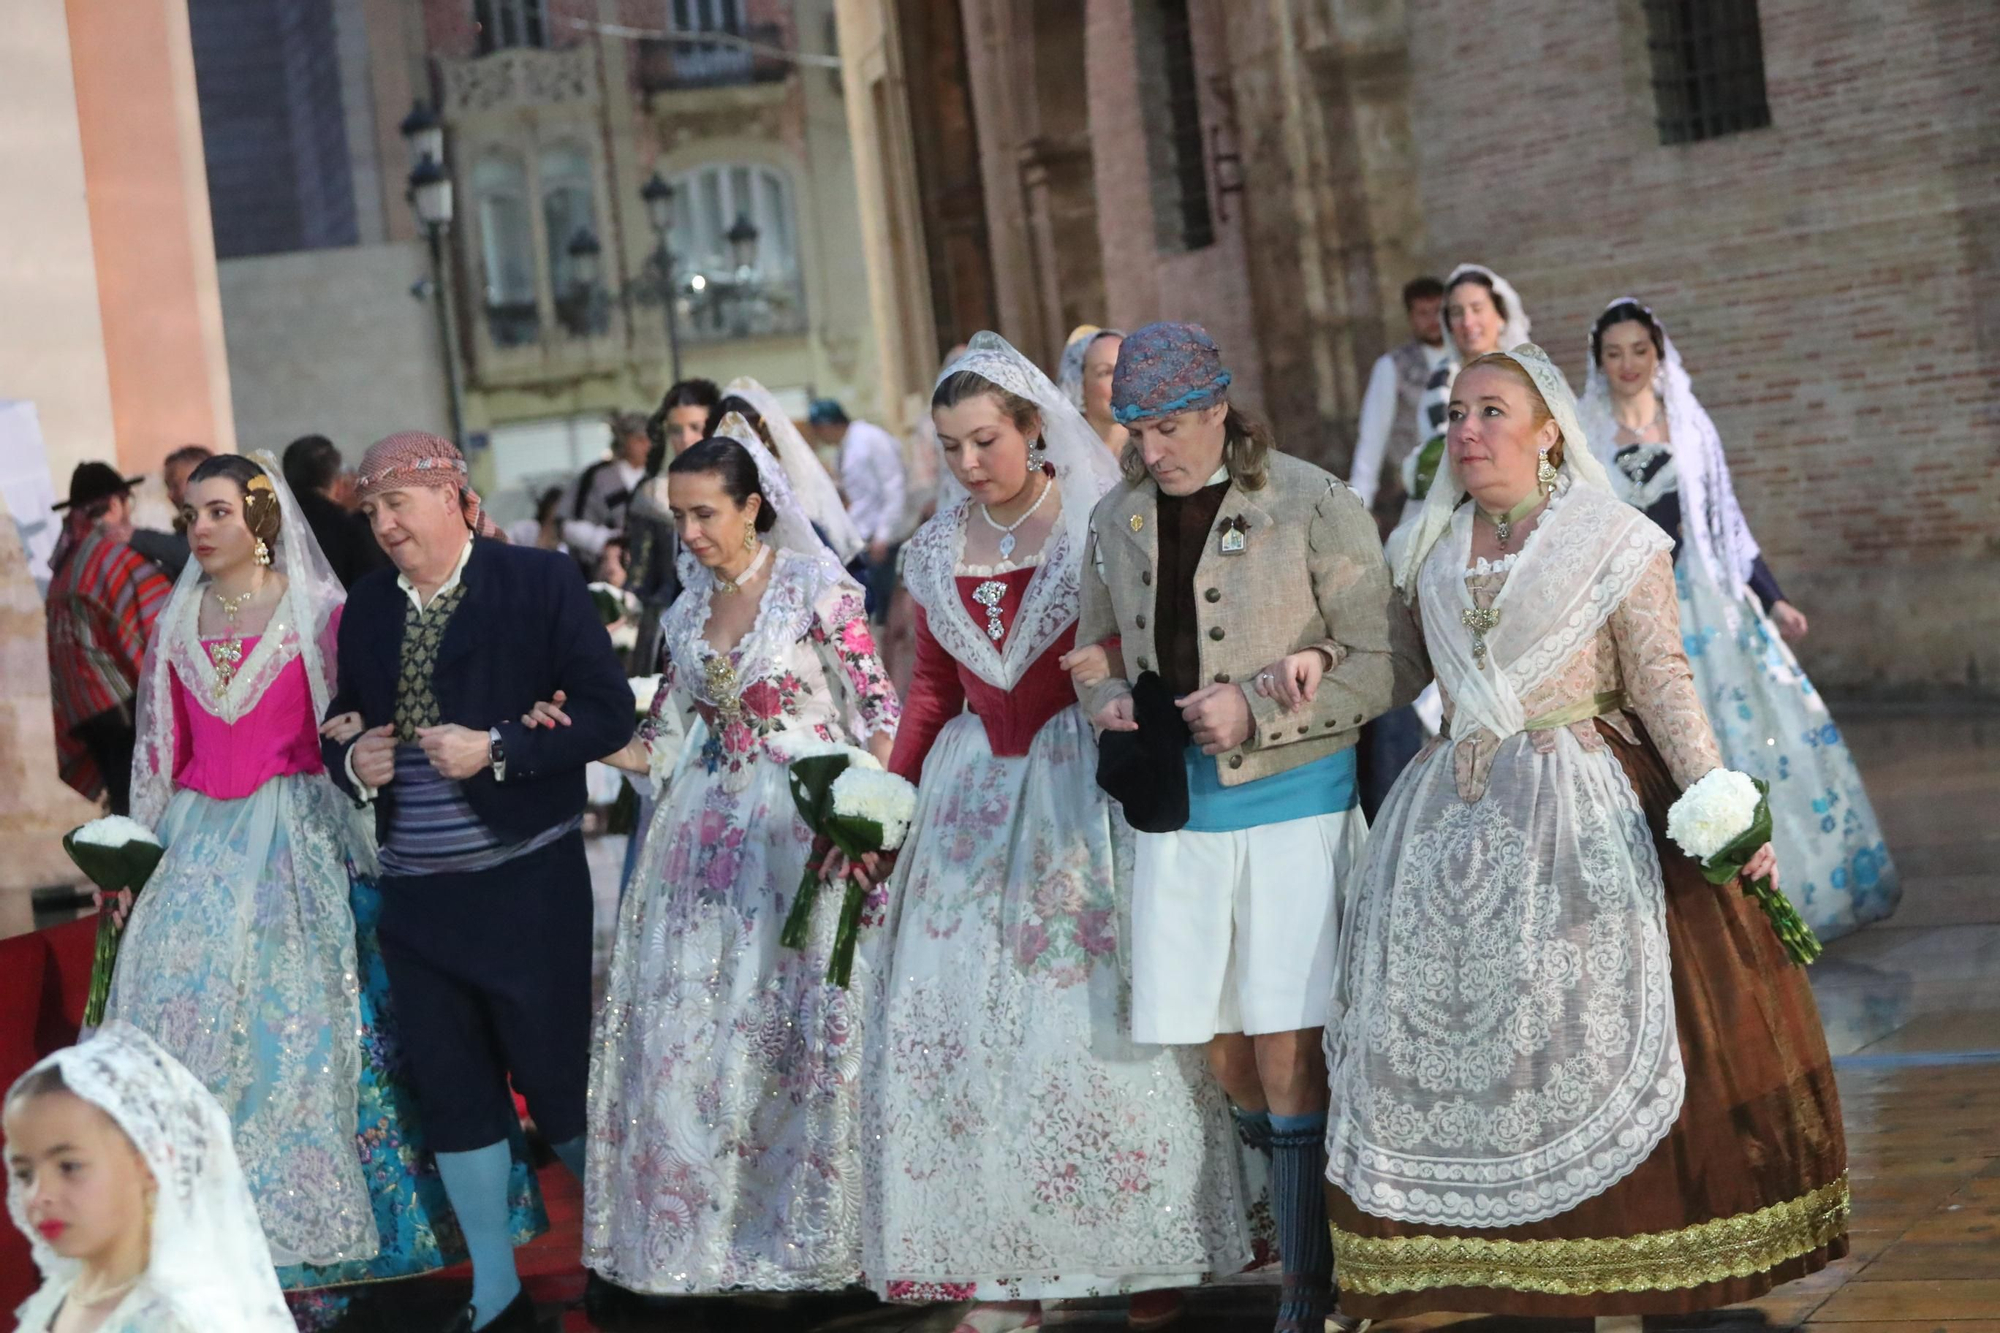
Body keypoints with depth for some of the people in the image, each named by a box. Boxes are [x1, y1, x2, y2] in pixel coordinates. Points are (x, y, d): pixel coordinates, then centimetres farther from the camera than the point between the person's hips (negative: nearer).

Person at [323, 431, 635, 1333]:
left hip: (528, 883, -5)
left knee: (557, 1076, 2)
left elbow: (607, 712, -10)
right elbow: (344, 723, 17)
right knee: (450, 1090, 10)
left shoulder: (540, 582, -6)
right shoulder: (366, 608, 9)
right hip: (415, 890, 5)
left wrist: (495, 750, -19)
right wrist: (351, 761, -5)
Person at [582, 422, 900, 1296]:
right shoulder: (688, 608, 10)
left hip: (802, 830, -5)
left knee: (792, 1023, -2)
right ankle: (697, 1229, 16)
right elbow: (660, 742, 13)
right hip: (708, 833, 5)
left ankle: (800, 1232, 12)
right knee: (682, 1023, 3)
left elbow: (878, 709, -7)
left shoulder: (816, 587, -6)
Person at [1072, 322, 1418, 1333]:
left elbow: (1381, 666, -9)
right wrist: (1107, 702, -3)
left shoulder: (1315, 508, -8)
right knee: (1221, 1047, 8)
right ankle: (1297, 1229, 26)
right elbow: (1095, 645, 19)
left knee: (1287, 1049, -6)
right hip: (1178, 807, 5)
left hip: (1293, 803, -5)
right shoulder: (1116, 522, 7)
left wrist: (1257, 708, -18)